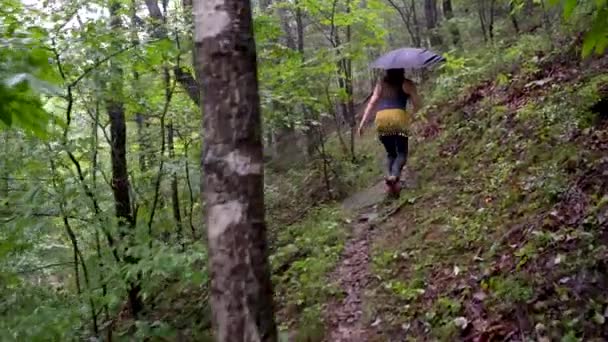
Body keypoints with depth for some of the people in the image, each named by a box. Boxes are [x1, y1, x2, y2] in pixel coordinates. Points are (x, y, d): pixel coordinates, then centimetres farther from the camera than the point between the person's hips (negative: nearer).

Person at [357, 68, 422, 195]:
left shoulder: (381, 84, 21)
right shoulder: (407, 84, 13)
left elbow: (371, 103, 12)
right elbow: (417, 103, 5)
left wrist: (362, 122, 9)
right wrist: (411, 116, 23)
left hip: (381, 118, 3)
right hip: (398, 117, -3)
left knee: (390, 153, 18)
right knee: (402, 152, 3)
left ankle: (389, 175, -3)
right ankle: (395, 175, -23)